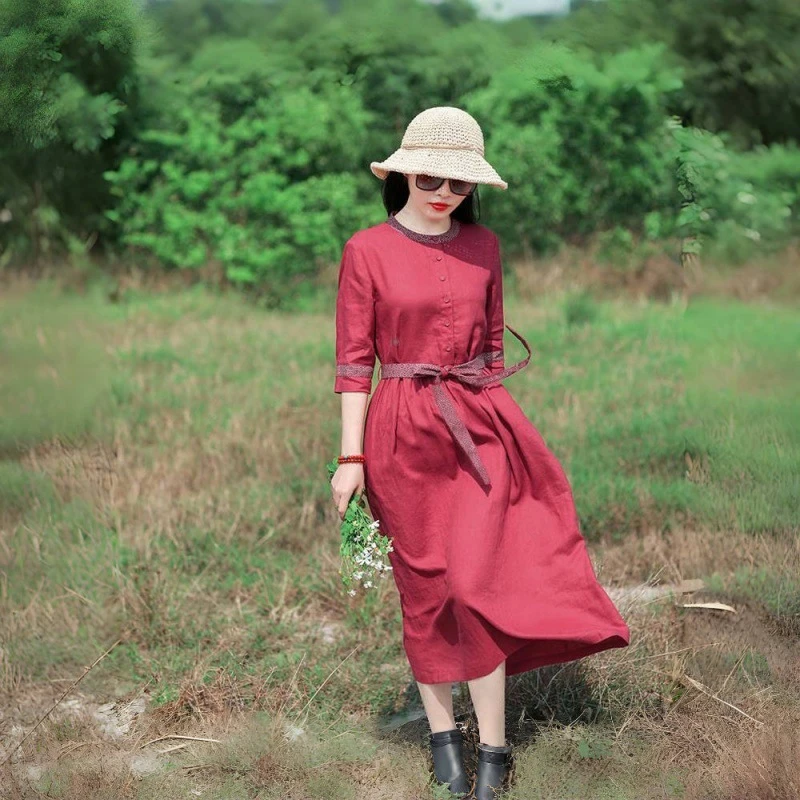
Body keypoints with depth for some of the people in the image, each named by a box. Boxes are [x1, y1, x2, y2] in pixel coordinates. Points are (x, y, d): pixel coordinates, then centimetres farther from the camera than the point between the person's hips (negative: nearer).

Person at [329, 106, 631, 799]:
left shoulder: (484, 246, 5)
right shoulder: (367, 250, -3)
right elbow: (354, 359, -2)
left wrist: (496, 422, 13)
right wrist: (351, 458, -6)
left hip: (478, 426, 1)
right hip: (402, 433, -1)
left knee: (473, 585, -7)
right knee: (424, 588, 6)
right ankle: (443, 734, 20)